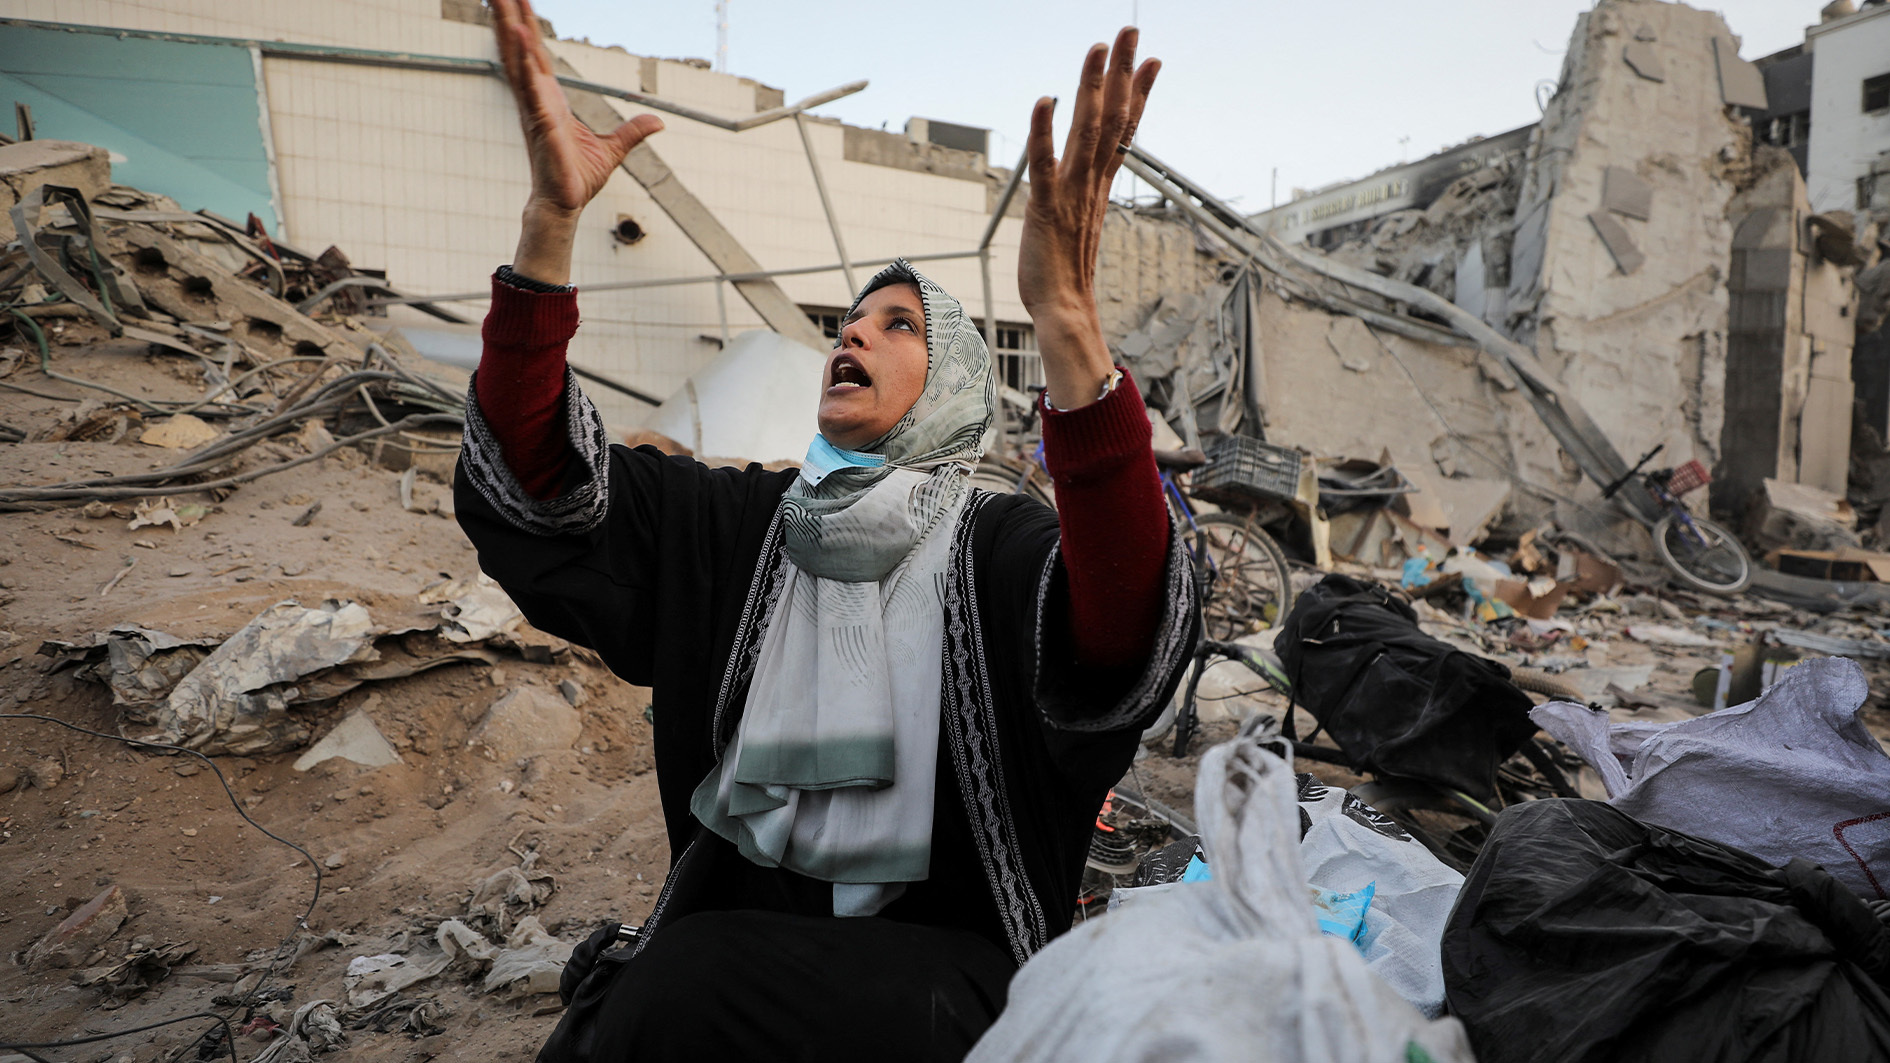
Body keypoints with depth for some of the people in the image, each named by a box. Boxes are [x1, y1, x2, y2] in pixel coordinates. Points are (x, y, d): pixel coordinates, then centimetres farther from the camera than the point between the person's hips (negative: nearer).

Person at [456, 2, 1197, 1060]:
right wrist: (552, 218, -17)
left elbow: (1125, 644, -30)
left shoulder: (1001, 545, -8)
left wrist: (1068, 319, -42)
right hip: (735, 920, 3)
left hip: (939, 954, -3)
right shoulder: (743, 524, 5)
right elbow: (534, 482, -5)